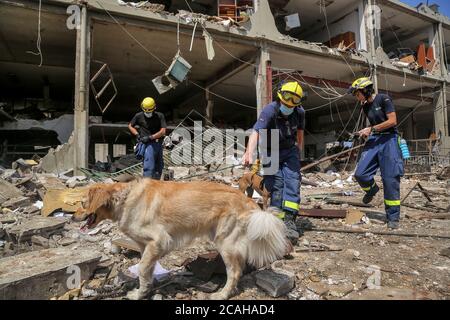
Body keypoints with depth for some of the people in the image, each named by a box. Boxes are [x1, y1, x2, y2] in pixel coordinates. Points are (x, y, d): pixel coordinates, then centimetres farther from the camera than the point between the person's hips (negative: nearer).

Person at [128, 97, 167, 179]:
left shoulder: (160, 116, 1)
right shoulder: (139, 116, 2)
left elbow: (163, 131, -6)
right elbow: (130, 126, 18)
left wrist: (150, 137, -13)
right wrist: (137, 134, 1)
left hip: (158, 143, 3)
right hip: (147, 144, -3)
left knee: (159, 166, 11)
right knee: (149, 167, -15)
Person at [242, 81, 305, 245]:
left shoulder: (300, 112, -8)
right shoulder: (270, 110, -24)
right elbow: (256, 132, -40)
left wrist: (298, 152, 13)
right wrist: (249, 154, -55)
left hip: (290, 150, 3)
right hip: (271, 152, -3)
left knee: (292, 181, -14)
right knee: (276, 183, -11)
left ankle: (289, 221, -16)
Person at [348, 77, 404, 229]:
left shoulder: (383, 99, -5)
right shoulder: (365, 106, 15)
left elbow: (392, 121, -12)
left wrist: (371, 129, -12)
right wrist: (367, 133, 8)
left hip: (388, 140, -6)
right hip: (373, 140, 6)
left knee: (390, 179, -8)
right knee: (360, 174, -10)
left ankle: (393, 217, 3)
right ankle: (372, 189, 25)